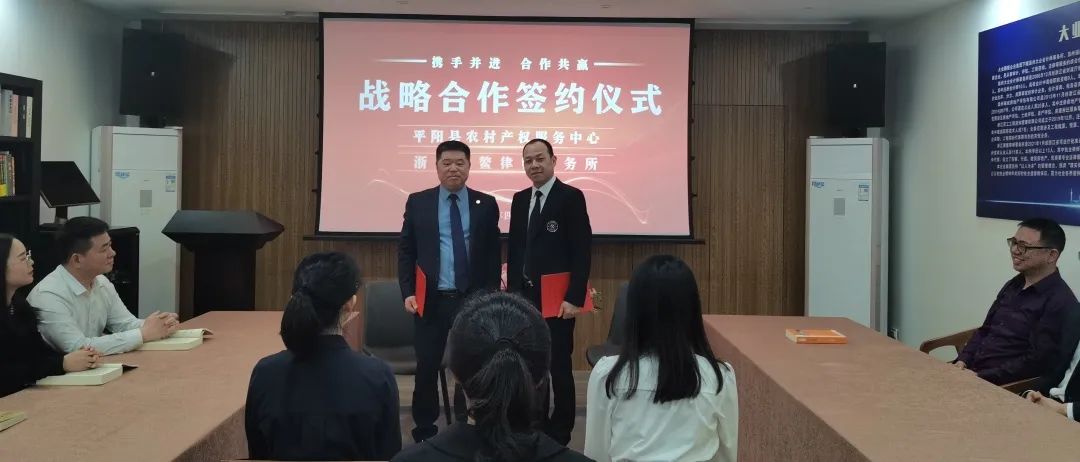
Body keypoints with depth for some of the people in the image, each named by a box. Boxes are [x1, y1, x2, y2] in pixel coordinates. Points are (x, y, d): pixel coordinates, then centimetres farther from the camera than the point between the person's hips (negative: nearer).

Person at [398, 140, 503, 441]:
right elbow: (405, 252, 4)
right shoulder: (418, 202, 4)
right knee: (426, 368, 5)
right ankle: (424, 433, 19)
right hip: (431, 300, 0)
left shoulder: (486, 204, 4)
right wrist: (408, 292, -6)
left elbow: (494, 253, 6)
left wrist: (491, 294, -2)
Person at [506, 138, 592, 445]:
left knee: (559, 367, 1)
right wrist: (512, 289, 8)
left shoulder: (571, 197, -8)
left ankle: (559, 433, 13)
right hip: (525, 296, 6)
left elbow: (582, 251, -12)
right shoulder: (520, 200, 11)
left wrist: (574, 297, -18)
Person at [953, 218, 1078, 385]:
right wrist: (962, 361, 1)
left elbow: (1036, 362, -18)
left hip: (1004, 386, -8)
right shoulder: (1014, 285, 14)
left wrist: (979, 378, -19)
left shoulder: (1060, 302, -13)